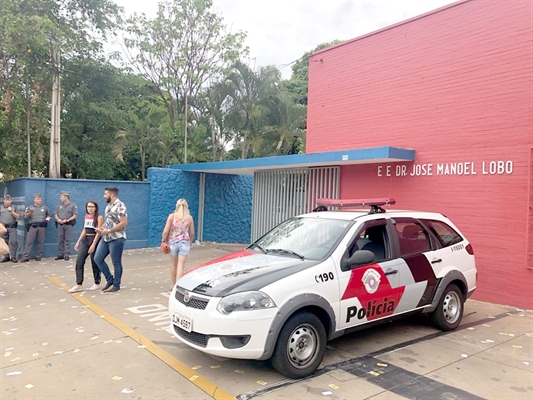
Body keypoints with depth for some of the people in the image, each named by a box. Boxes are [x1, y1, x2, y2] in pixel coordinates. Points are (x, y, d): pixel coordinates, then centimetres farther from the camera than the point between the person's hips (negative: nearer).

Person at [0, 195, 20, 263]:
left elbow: (17, 217, 1)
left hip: (12, 227, -1)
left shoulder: (14, 208, 8)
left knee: (13, 242, -8)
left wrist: (11, 211, -10)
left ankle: (13, 257, -4)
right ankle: (6, 256, 12)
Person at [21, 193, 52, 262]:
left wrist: (47, 218, 0)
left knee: (41, 242, 2)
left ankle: (38, 256, 9)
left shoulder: (45, 207, 14)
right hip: (32, 226, -1)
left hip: (42, 227, 2)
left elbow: (48, 215, 22)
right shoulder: (29, 207, 9)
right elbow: (25, 216, 1)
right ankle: (25, 257, -5)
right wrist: (30, 212, -18)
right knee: (29, 242, -5)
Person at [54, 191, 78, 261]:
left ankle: (67, 255, -2)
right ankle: (60, 254, 11)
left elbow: (75, 215, -7)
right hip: (60, 224, 5)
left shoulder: (72, 205, -1)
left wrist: (67, 220, -15)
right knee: (60, 240, 6)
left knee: (67, 240, -4)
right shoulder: (59, 205, 14)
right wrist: (58, 219, -8)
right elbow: (55, 214, 13)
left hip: (69, 224, -5)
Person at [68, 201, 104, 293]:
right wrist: (78, 242, 14)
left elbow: (98, 232, -15)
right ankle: (79, 285, 2)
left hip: (94, 240, -6)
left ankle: (97, 284, 18)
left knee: (95, 263, 3)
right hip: (85, 240, 7)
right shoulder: (86, 216, 11)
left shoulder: (99, 217, -9)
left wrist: (93, 245, -21)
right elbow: (84, 230, 18)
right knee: (79, 262, -2)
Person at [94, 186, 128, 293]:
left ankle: (116, 286, 13)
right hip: (106, 238, 10)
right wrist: (101, 228, 3)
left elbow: (123, 223, -22)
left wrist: (109, 231, -20)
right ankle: (110, 280, 21)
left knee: (116, 263, 1)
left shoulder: (120, 206, -15)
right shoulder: (108, 206, 15)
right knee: (98, 259, 9)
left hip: (116, 239, -9)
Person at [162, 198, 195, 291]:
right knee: (180, 266, 0)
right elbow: (192, 233, 5)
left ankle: (172, 285, 30)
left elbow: (165, 232, -8)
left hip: (173, 243, 1)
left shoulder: (171, 216, -4)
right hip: (184, 243, -1)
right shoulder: (189, 218, -1)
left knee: (173, 265, 18)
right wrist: (190, 241, 23)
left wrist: (163, 240, 8)